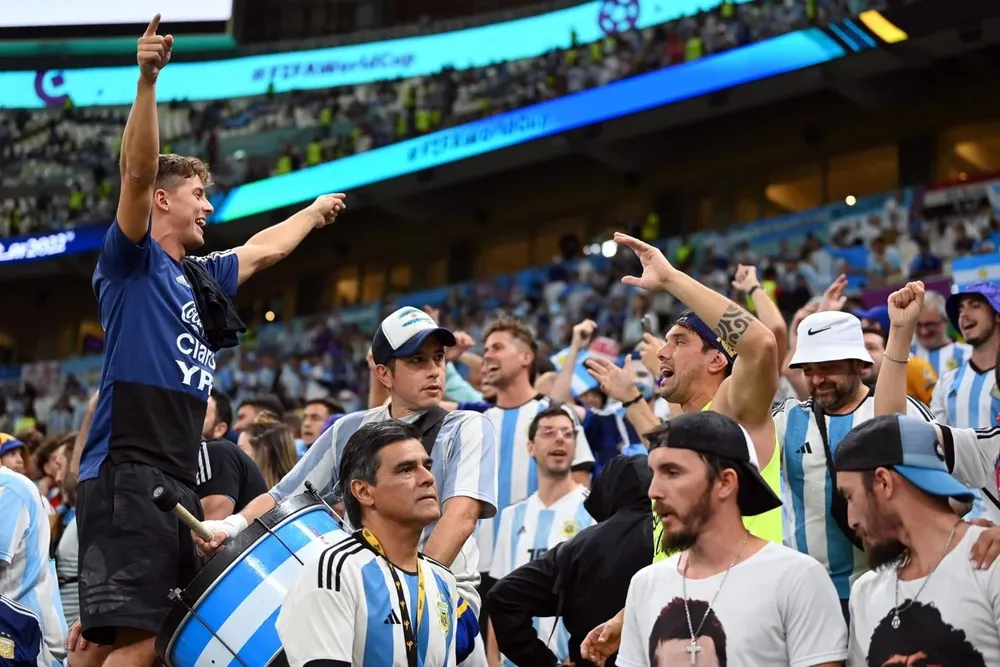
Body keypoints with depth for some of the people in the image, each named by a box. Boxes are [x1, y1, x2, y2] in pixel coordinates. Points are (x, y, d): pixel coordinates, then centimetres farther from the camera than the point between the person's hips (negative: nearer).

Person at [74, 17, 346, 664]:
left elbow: (262, 249, 40)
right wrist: (148, 80, -27)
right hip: (127, 474, -8)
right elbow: (138, 173, -15)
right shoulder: (132, 260, 1)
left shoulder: (201, 277, 22)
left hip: (179, 482, 8)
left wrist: (314, 211, 55)